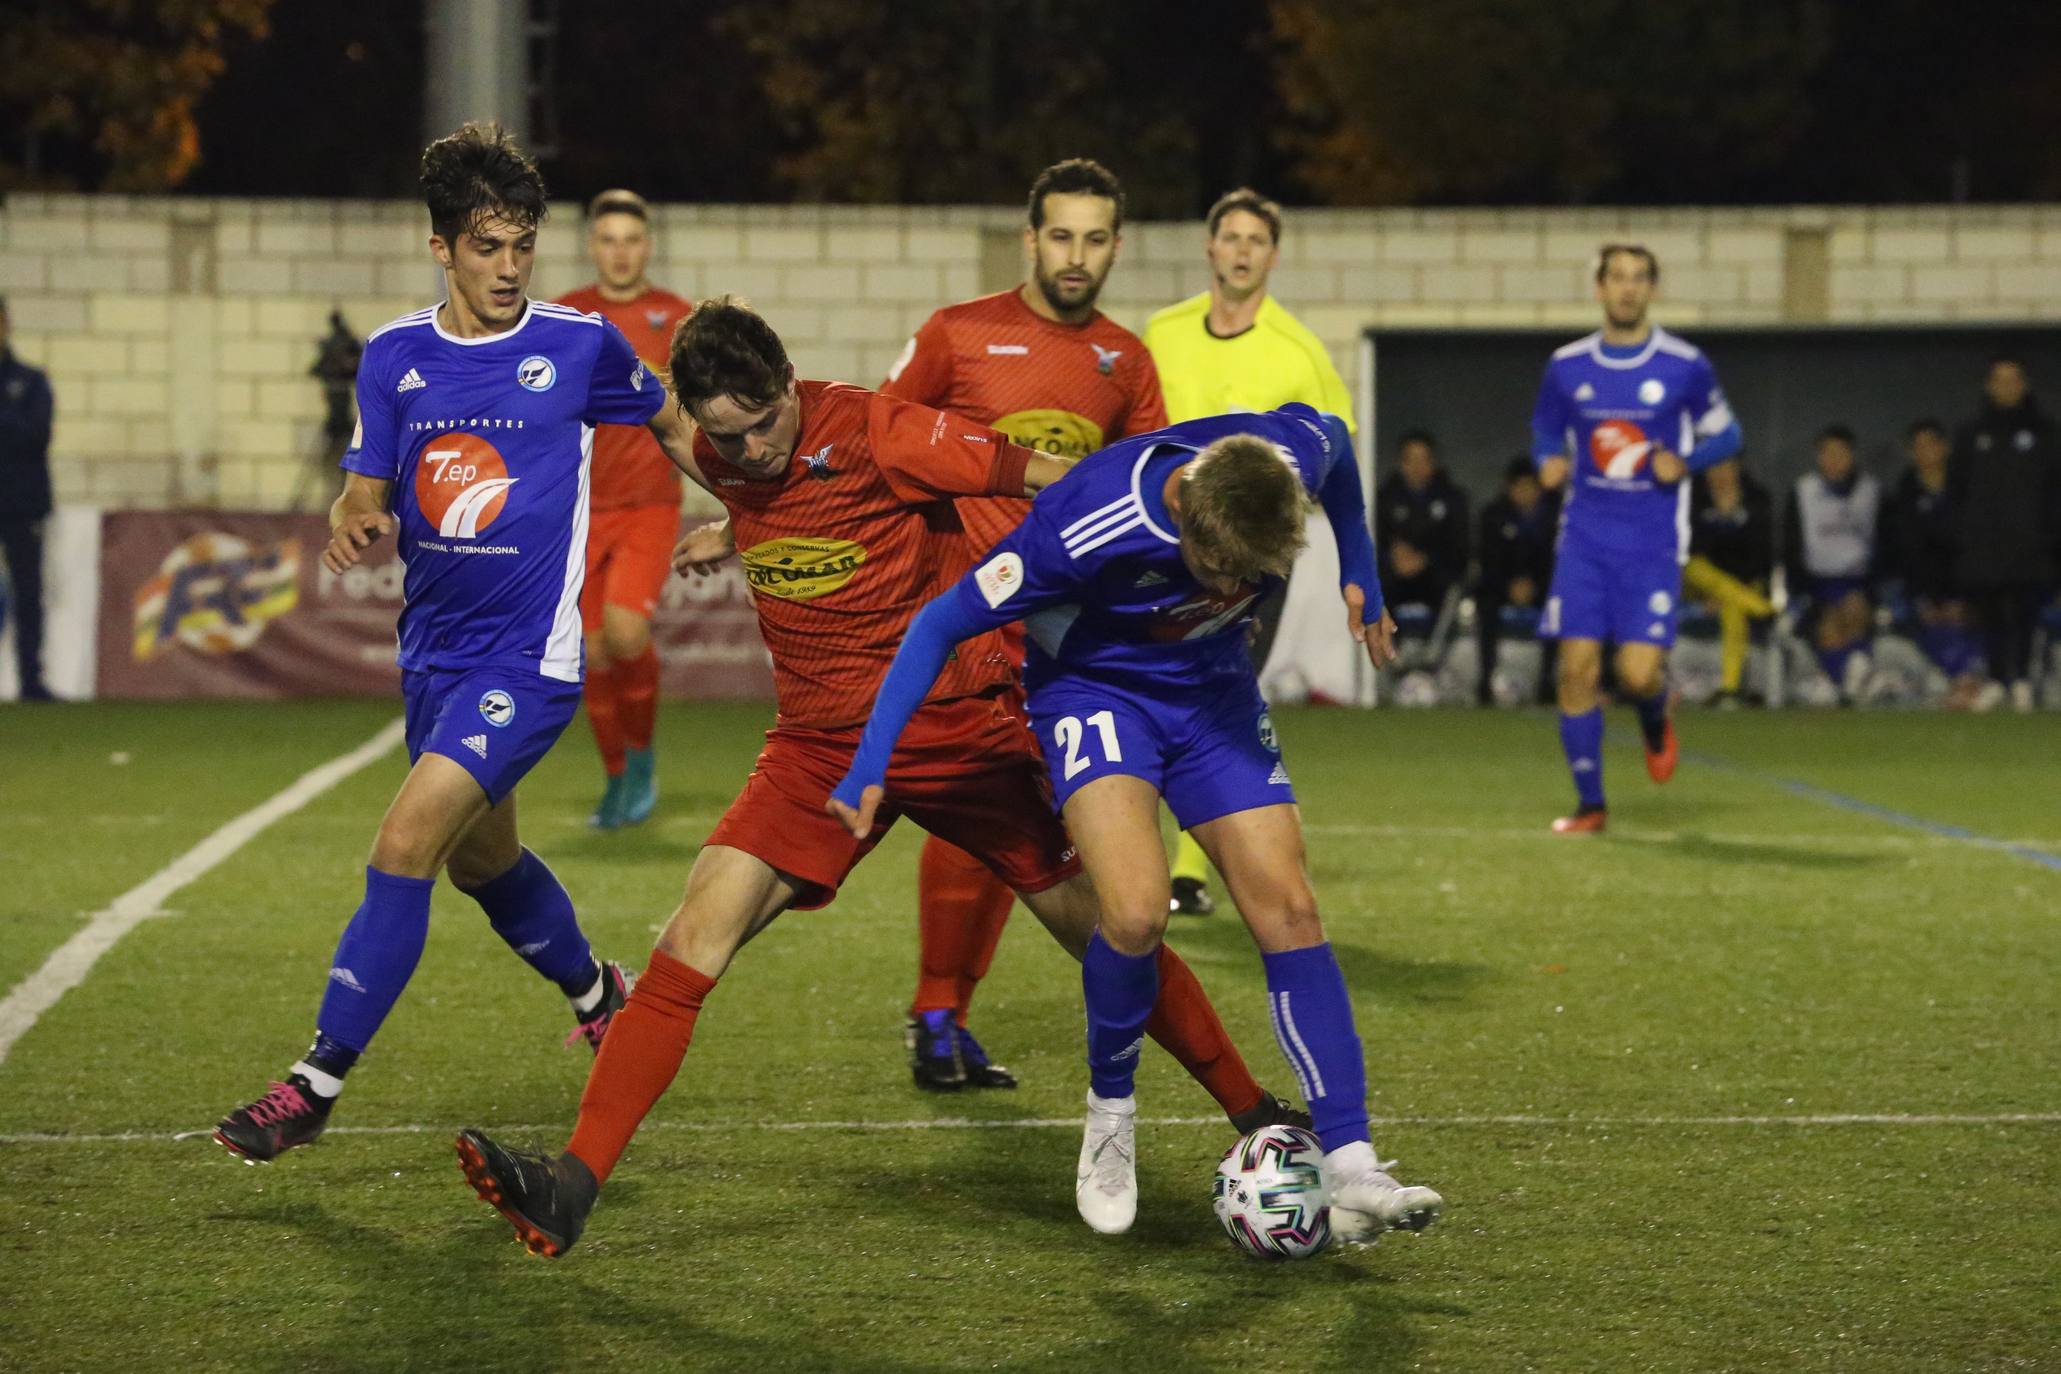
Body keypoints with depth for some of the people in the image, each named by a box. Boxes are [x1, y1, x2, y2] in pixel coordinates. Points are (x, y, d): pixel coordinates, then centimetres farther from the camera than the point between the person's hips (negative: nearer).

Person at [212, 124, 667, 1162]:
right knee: (479, 858, 21)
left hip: (527, 657, -6)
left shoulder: (580, 344, -5)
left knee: (405, 844, -18)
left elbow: (667, 420, 13)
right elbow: (365, 492, 3)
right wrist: (352, 523, -20)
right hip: (433, 650, 6)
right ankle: (598, 996, 49)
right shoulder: (394, 356, 2)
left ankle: (317, 1082, -13)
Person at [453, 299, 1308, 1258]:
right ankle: (571, 1188, -20)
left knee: (1104, 931, 5)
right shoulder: (720, 461, -1)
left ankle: (1253, 1113, 27)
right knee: (696, 935, -16)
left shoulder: (874, 433, -19)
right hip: (821, 743, 3)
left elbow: (1048, 477, -11)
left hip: (959, 726, -3)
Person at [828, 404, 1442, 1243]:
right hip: (1095, 688, -4)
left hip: (1213, 687, 4)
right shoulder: (1085, 529, -36)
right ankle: (1110, 1110, 1)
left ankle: (1350, 1171, -7)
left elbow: (1334, 440, 4)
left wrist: (1359, 573, 15)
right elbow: (944, 623, -23)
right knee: (1137, 911, -26)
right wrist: (870, 767, -26)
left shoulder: (1289, 456, -24)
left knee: (1288, 911, -9)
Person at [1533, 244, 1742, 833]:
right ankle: (1590, 804, 8)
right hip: (1585, 537, 2)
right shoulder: (1567, 365, 4)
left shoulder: (1685, 366, -3)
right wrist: (1549, 461, -3)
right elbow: (1545, 429, 20)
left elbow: (1725, 433, 9)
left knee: (1639, 672, -12)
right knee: (1577, 669, -5)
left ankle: (1656, 721, 27)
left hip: (1652, 545, -2)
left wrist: (1685, 461, -11)